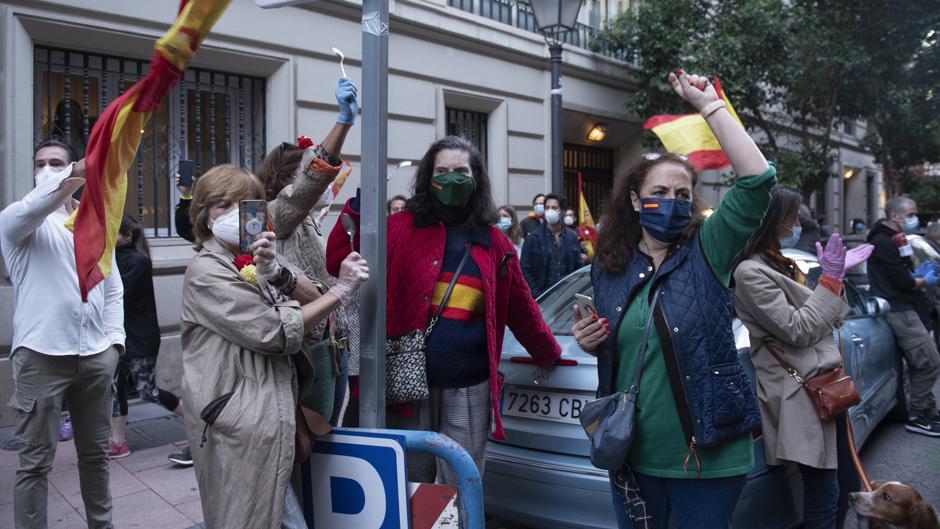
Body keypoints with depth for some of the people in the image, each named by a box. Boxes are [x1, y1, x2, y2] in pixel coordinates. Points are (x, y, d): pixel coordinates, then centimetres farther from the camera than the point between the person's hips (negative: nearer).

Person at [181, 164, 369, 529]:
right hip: (238, 420, -7)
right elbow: (278, 331, -17)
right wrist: (342, 290, -11)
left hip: (269, 413, 8)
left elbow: (313, 299, 0)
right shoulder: (206, 272, -12)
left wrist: (278, 272, -19)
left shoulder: (258, 259, 11)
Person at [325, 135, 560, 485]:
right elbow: (338, 263, -4)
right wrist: (360, 206, -12)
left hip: (469, 390, 1)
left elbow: (521, 309, 16)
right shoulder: (402, 228, 0)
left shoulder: (494, 243, 6)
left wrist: (550, 356, 25)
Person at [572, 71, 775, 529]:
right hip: (633, 455, 3)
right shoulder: (607, 269, 2)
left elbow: (757, 179, -20)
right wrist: (588, 341, -6)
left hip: (708, 455, -3)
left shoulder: (707, 252, -7)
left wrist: (708, 104, -20)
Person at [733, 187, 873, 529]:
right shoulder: (750, 272, -15)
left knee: (848, 488, 16)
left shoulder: (780, 264, 15)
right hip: (802, 395, -10)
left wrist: (836, 275, 13)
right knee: (823, 496, -4)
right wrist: (830, 279, -12)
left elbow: (821, 318, 22)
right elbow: (797, 330, -17)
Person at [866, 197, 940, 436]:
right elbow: (902, 282, -18)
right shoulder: (884, 243, -15)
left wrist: (917, 274, 5)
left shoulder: (890, 240, 20)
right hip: (899, 311, -11)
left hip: (904, 309, 11)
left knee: (920, 364, 14)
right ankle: (917, 418, -1)